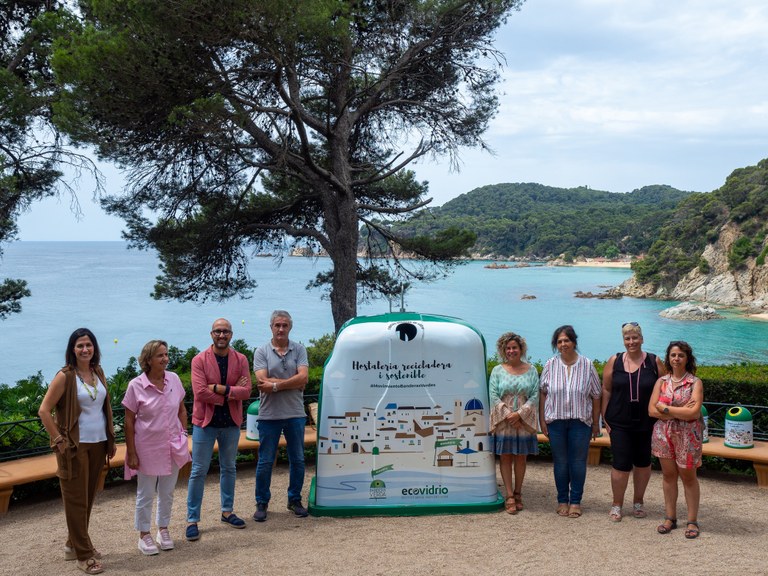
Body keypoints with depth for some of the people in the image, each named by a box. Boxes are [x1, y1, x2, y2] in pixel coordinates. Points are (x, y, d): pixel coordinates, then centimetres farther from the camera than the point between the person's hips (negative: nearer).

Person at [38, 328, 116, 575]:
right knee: (76, 500, 2)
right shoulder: (65, 376, -11)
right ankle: (83, 555, 9)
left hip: (98, 444, 6)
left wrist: (111, 439, 13)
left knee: (89, 497, 13)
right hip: (75, 446, -6)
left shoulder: (99, 373, 7)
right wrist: (59, 441, -12)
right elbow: (44, 410, -12)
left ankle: (74, 544, 28)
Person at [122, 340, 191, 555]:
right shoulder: (136, 386, -14)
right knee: (145, 494, 11)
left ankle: (163, 529, 34)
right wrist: (132, 453, -9)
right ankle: (144, 534, 27)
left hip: (172, 446, 4)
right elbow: (129, 422, -9)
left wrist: (184, 436, 4)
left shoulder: (174, 379, -4)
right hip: (148, 448, -3)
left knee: (167, 492, 16)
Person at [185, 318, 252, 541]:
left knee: (228, 468, 16)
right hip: (205, 422, -3)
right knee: (199, 471, 1)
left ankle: (227, 511, 31)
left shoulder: (240, 360, -1)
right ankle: (192, 519, 9)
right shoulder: (199, 360, -10)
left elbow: (246, 391, -12)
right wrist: (232, 393, -17)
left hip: (231, 422, 3)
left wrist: (220, 388, -22)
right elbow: (200, 392, -20)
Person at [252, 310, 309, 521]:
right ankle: (262, 503, 19)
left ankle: (295, 500, 26)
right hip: (269, 414, -1)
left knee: (297, 460, 10)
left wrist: (275, 385, -15)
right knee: (265, 462, 5)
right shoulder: (262, 352, -1)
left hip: (295, 414, 2)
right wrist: (292, 382, -12)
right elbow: (262, 382, -13)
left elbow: (303, 378, -11)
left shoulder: (299, 350, 2)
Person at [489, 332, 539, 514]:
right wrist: (507, 416, -12)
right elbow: (493, 396, -2)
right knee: (505, 457, 0)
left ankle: (518, 494, 17)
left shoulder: (531, 370, 5)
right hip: (503, 422, 0)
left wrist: (519, 414, -12)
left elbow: (535, 395, -1)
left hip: (524, 422, 1)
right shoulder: (497, 371, 4)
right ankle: (509, 496, 5)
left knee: (521, 457, 6)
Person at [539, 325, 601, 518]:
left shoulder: (587, 365, -3)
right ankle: (562, 500, 21)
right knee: (560, 461, 9)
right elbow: (542, 393, 4)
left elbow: (596, 396, 2)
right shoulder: (550, 365, -1)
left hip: (580, 421, -1)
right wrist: (542, 419, 2)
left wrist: (596, 423, 3)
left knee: (578, 461, 5)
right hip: (555, 421, 1)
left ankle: (575, 501, 17)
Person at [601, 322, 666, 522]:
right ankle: (617, 504, 15)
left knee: (643, 463, 12)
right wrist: (605, 418, -1)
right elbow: (606, 391, 2)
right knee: (621, 464, -1)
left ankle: (638, 502, 30)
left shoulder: (654, 362, -1)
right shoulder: (614, 361, 0)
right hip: (620, 423, -1)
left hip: (646, 423, 1)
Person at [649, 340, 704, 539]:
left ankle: (692, 521, 14)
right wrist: (680, 411, -12)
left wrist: (666, 408, -12)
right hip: (663, 434, 3)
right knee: (668, 474, 9)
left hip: (687, 436, -3)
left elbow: (694, 413, -17)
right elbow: (652, 410, -3)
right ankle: (670, 518, 19)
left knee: (688, 476, 5)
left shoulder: (695, 382, -5)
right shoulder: (661, 381, 4)